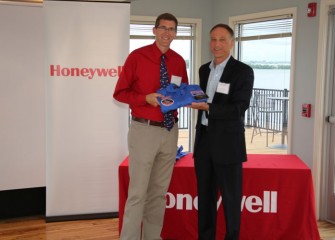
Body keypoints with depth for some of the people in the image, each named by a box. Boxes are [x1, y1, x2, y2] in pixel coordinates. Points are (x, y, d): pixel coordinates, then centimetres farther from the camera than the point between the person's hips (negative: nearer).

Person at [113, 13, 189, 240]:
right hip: (144, 130, -5)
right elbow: (120, 93, -4)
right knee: (138, 192, -3)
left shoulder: (179, 61, 7)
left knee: (160, 190, 14)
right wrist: (146, 98, -19)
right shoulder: (137, 56, -6)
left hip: (170, 131, 5)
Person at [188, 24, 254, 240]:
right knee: (205, 196, 13)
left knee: (230, 197, 4)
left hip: (228, 143, -6)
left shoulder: (243, 71, -8)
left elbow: (239, 109, -17)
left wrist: (207, 107, -24)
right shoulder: (204, 70, 12)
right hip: (204, 140, 6)